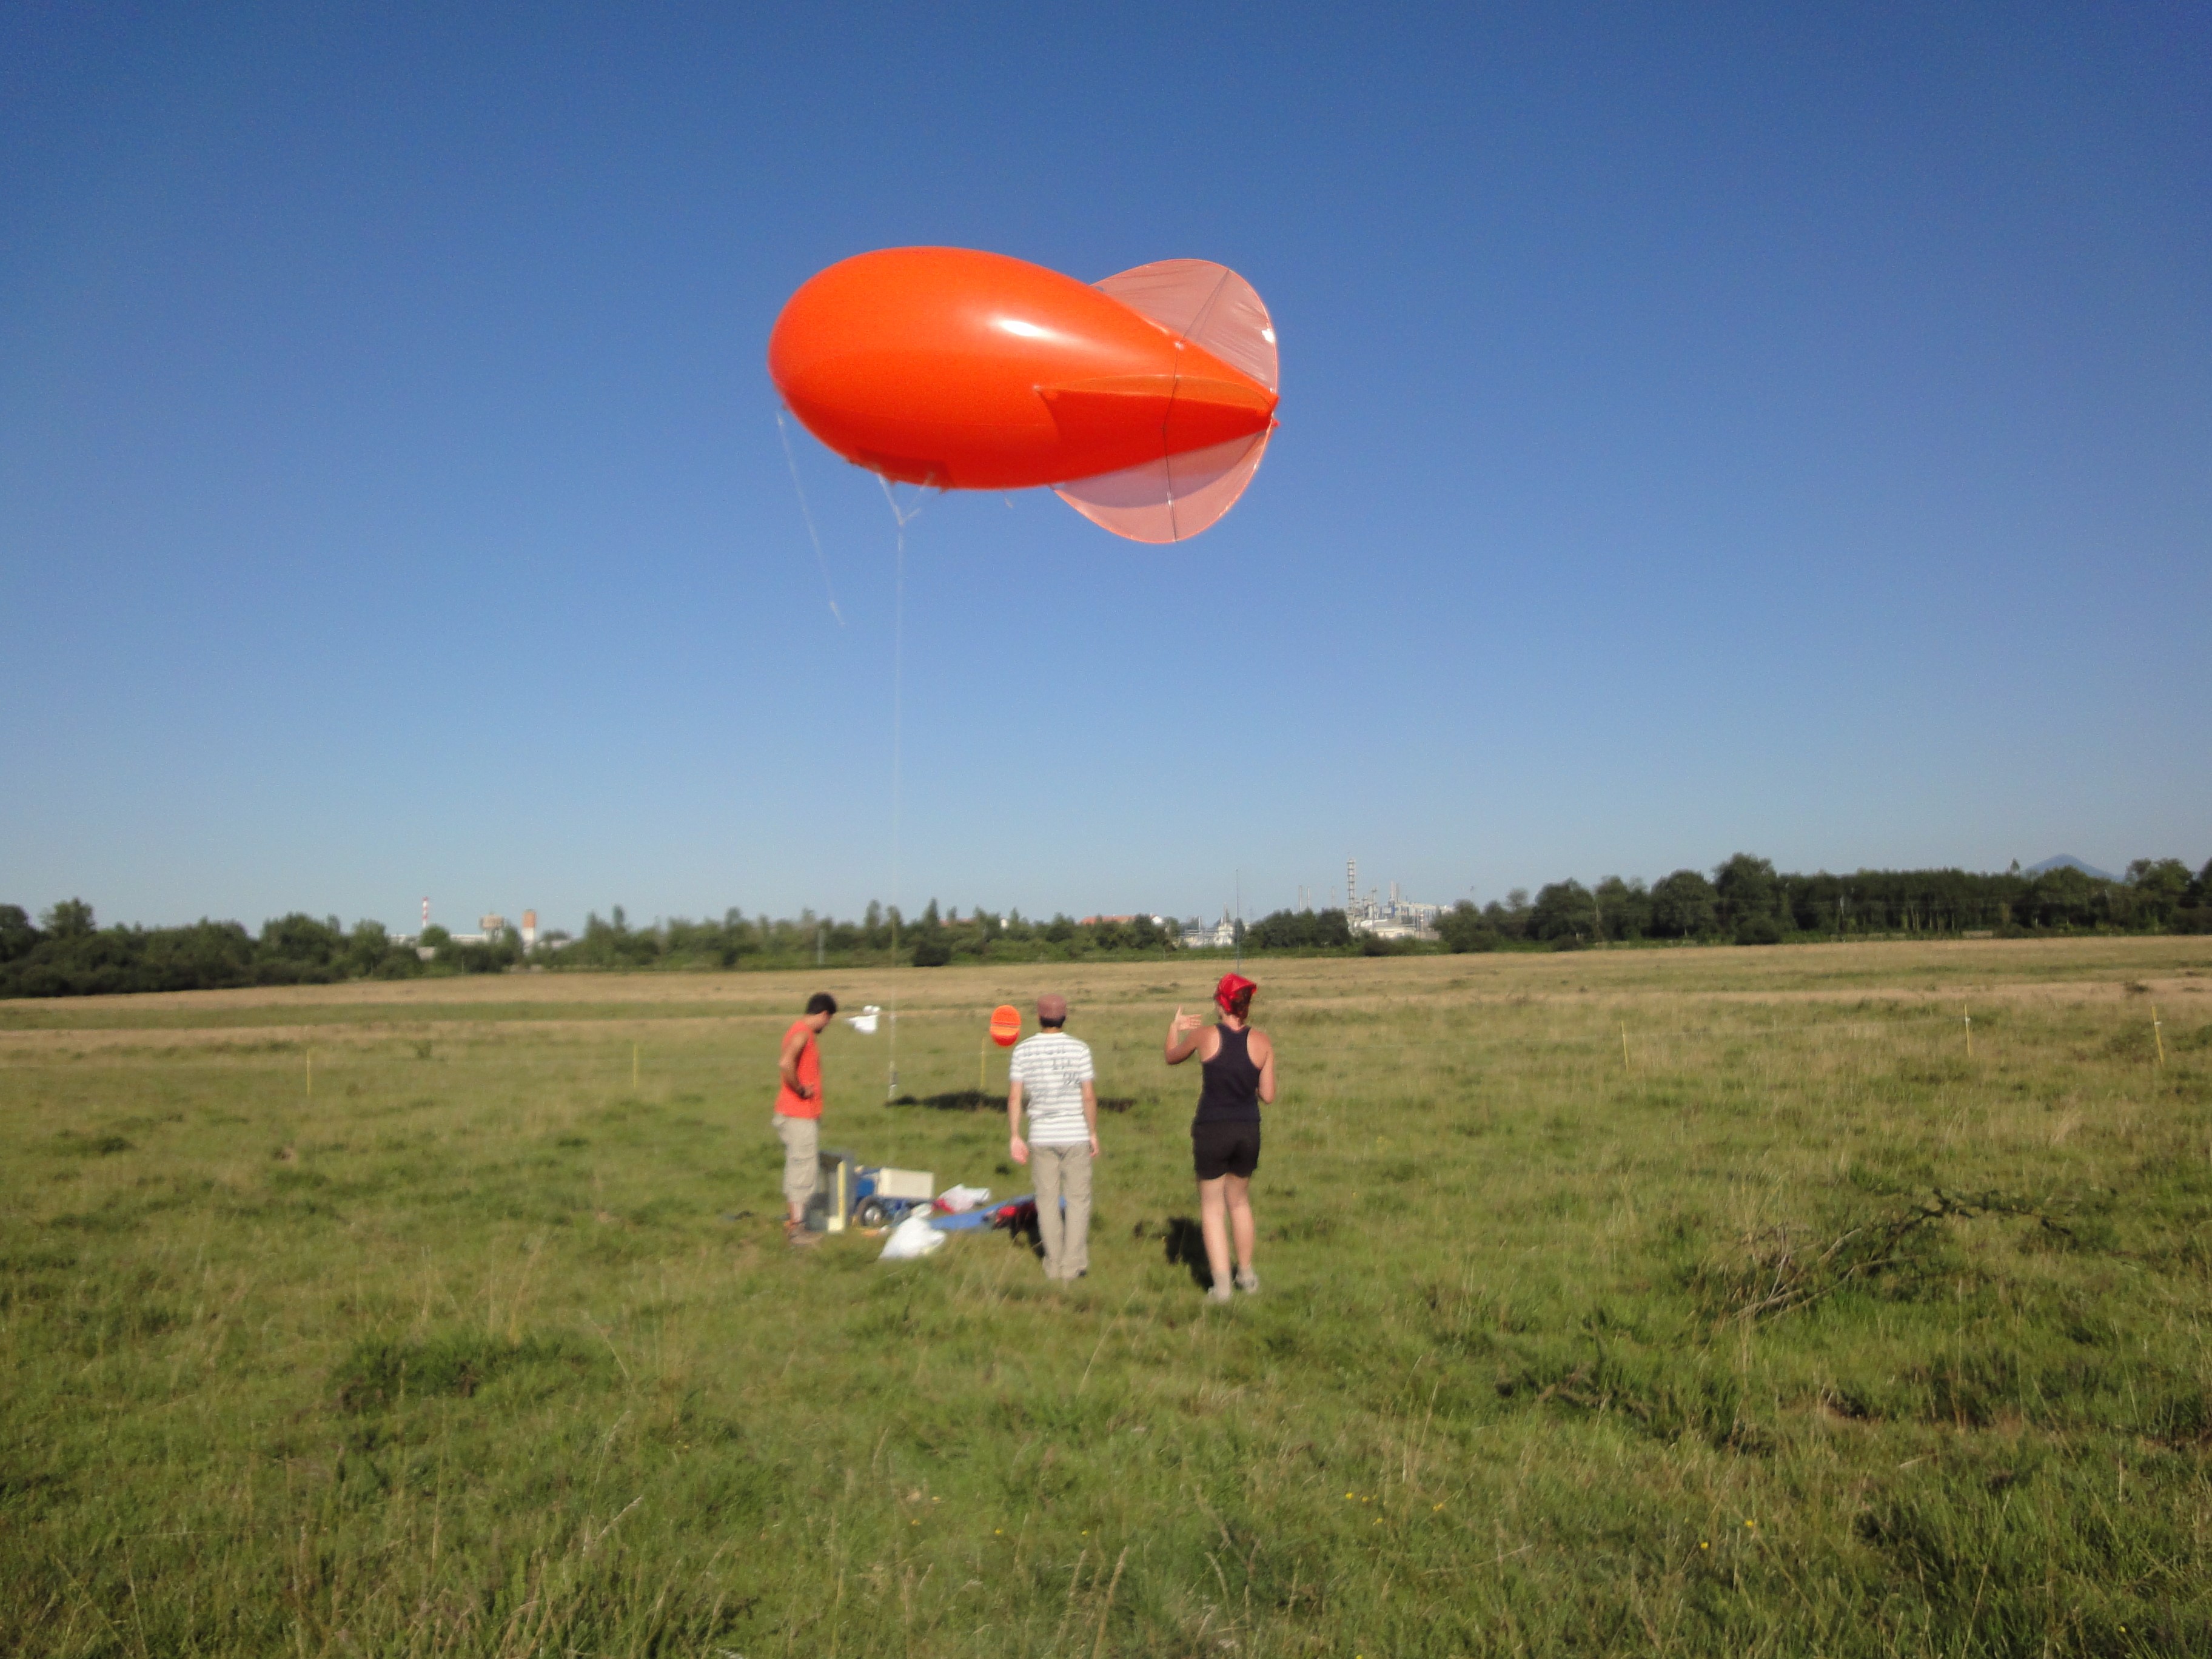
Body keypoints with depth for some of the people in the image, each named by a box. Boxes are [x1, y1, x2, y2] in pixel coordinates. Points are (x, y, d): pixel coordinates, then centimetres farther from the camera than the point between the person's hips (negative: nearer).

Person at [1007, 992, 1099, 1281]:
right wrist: (1094, 1133, 3)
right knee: (1078, 1199, 8)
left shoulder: (1023, 1050, -2)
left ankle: (1054, 1265, 17)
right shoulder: (1079, 1049, -7)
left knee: (1047, 1200, 11)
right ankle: (1073, 1265, 8)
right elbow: (1089, 1096, -8)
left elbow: (1014, 1097, -3)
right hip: (1075, 1135, -2)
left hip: (1041, 1137, 2)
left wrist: (1014, 1137, 3)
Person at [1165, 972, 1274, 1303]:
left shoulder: (1205, 1035, -9)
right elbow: (1268, 1096, -1)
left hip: (1211, 1131, -3)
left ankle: (1221, 1284, 5)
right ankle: (1246, 1274, 33)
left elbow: (1172, 1058, 11)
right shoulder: (1262, 1042, -4)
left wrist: (1175, 1027, 28)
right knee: (1240, 1202, 23)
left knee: (1212, 1207, 10)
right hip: (1248, 1131, 3)